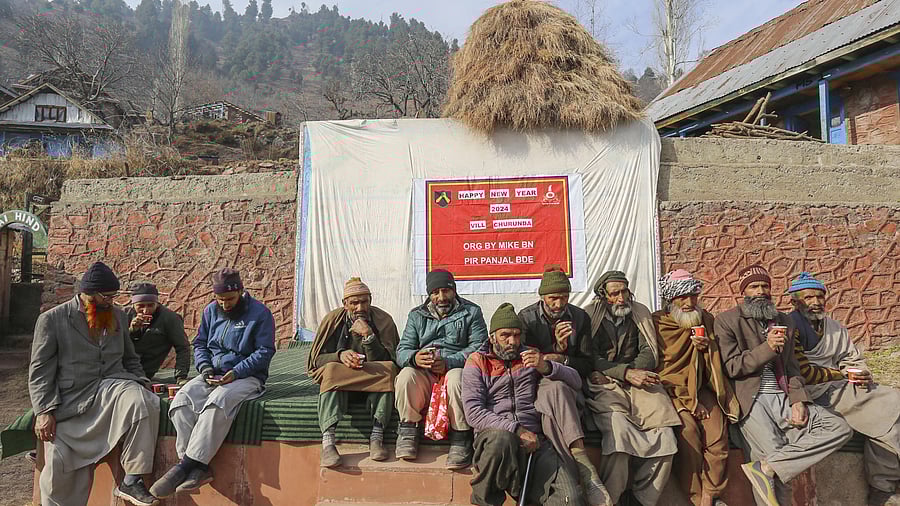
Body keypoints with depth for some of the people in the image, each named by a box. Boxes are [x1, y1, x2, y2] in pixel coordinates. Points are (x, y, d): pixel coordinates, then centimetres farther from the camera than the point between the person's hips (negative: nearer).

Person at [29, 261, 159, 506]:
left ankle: (132, 480, -27)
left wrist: (141, 382, 4)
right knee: (59, 463, -12)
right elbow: (40, 371, 0)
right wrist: (44, 411, -10)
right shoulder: (52, 319, 3)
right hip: (70, 401, -1)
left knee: (141, 401, -31)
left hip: (111, 387, 1)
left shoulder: (117, 316, 15)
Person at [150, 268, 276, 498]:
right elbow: (199, 343, 19)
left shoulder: (260, 313, -5)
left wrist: (236, 372, -18)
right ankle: (199, 468, -29)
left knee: (219, 401, -36)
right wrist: (205, 367, -2)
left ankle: (185, 464, -31)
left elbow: (264, 351, -7)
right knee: (183, 399, -25)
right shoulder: (211, 310, 12)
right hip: (213, 374, 5)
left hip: (246, 376, -5)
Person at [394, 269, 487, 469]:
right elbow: (402, 351, 10)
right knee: (406, 376, -30)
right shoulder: (417, 315, 19)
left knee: (456, 378, -37)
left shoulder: (471, 312, 10)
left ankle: (460, 440, -26)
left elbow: (478, 347, -3)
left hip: (457, 369, -2)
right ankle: (408, 433, -15)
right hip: (424, 375, 3)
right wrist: (414, 358, -17)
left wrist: (448, 362, -19)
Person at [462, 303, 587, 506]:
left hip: (534, 438, 1)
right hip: (495, 433, -1)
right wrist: (516, 430, -15)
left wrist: (546, 367, -9)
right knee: (502, 440, -38)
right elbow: (473, 412, -3)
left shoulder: (530, 358, 21)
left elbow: (576, 382, 11)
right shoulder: (477, 362, 11)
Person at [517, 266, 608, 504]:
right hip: (539, 384, -1)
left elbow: (588, 363, 7)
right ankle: (585, 468, -46)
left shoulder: (580, 317, 8)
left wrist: (561, 360, -11)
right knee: (555, 389, -39)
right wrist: (557, 348, -15)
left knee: (551, 414, -35)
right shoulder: (526, 317, 1)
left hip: (570, 383, 2)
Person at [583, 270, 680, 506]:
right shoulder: (590, 316, 3)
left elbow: (649, 352, 11)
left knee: (666, 437, -19)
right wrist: (626, 372, -15)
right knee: (619, 431, -30)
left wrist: (634, 373, -9)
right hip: (604, 385, -3)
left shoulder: (640, 313, 15)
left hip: (637, 381, 4)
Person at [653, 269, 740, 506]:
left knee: (718, 433, -17)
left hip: (700, 389, 4)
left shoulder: (706, 320, 11)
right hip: (671, 391, -4)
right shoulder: (657, 324, -3)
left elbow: (716, 365, 18)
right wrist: (689, 402, -11)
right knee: (688, 430, -25)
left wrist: (709, 346, -6)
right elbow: (658, 369, -6)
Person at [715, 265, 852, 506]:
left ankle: (765, 466, -18)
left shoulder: (784, 321, 18)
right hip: (751, 400, -6)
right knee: (774, 451, -23)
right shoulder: (727, 321, 0)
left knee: (840, 429, -12)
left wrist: (798, 401, 0)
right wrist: (766, 348, -16)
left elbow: (792, 367, 17)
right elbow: (730, 367, -5)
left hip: (783, 398, 6)